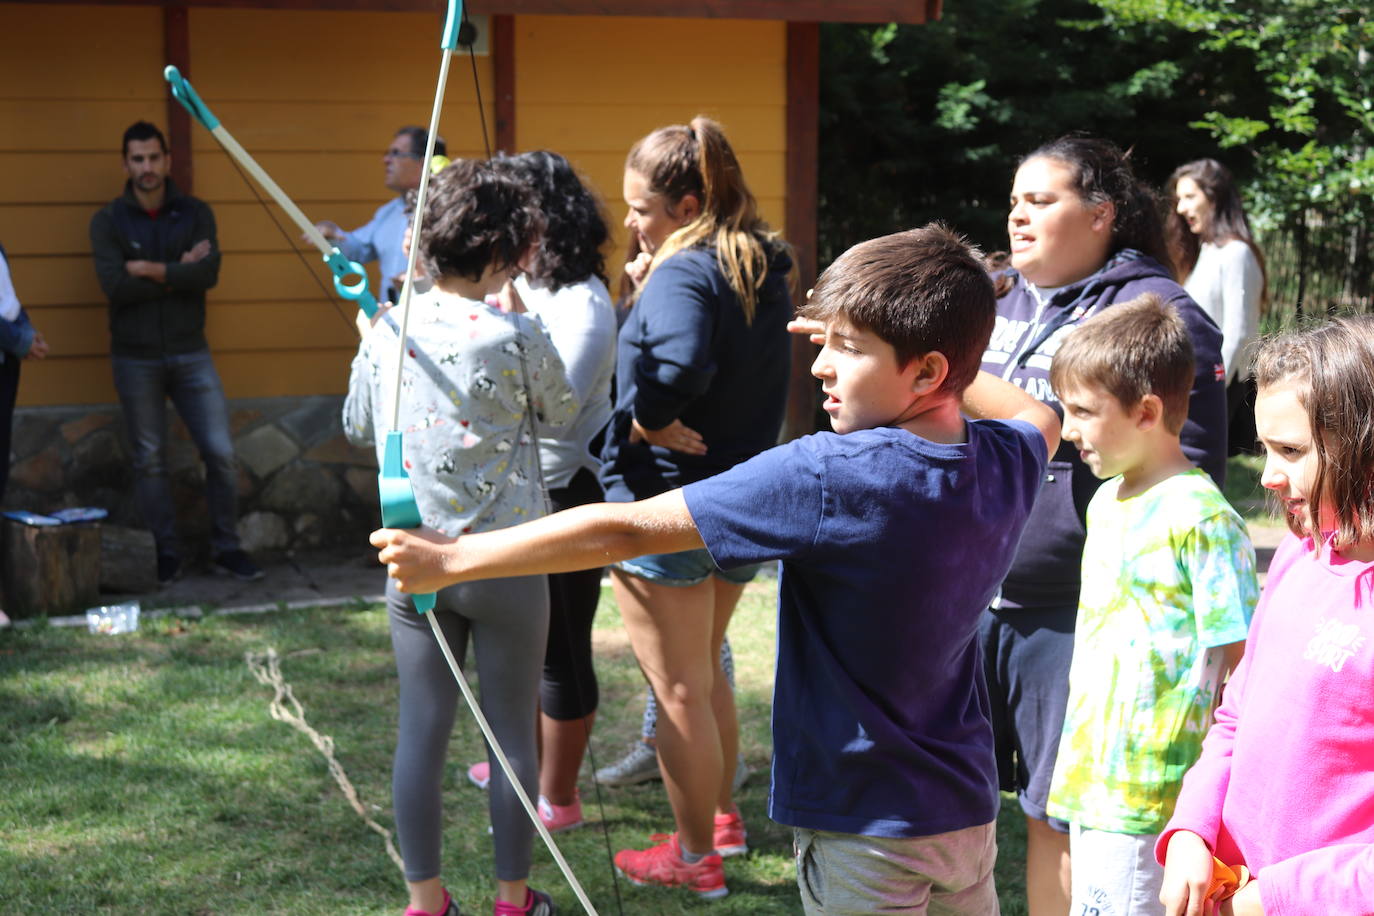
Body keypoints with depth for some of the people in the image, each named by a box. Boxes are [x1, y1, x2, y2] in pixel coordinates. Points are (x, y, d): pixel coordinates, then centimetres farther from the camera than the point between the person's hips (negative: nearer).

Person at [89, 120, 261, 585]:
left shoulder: (195, 213, 3)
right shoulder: (108, 221, -2)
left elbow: (209, 272, -13)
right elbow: (116, 286, -16)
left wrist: (151, 270, -15)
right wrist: (178, 272, -11)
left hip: (190, 354, 1)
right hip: (136, 359, -1)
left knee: (221, 453, -2)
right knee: (150, 461, 5)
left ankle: (226, 548, 11)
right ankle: (166, 554, 15)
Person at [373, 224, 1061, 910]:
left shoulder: (829, 479, -23)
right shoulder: (1007, 464, -4)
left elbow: (627, 530, -23)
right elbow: (1040, 417, 23)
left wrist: (451, 559, -18)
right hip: (968, 813, 7)